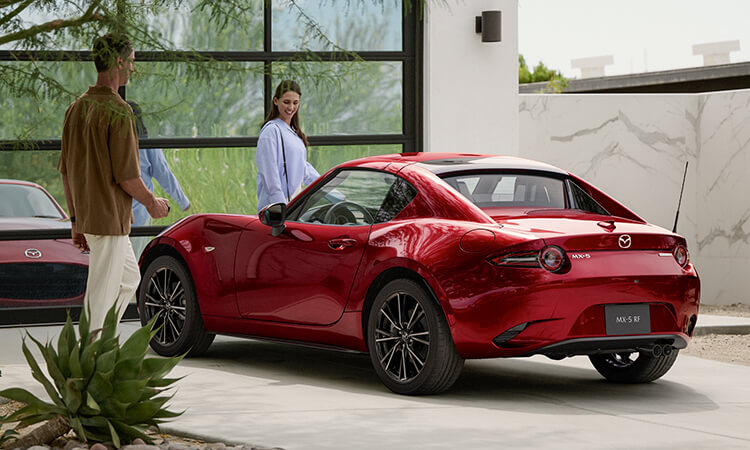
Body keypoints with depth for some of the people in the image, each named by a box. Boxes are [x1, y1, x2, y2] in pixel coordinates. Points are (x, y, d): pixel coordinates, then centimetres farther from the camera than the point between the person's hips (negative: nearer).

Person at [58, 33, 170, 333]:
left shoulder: (76, 108, 8)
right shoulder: (118, 111, -17)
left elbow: (65, 170, 12)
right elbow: (126, 176, -19)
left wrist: (75, 220, 17)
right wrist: (153, 203, -1)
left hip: (86, 216, 9)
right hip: (110, 218, -9)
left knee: (129, 278, 22)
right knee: (102, 296, -4)